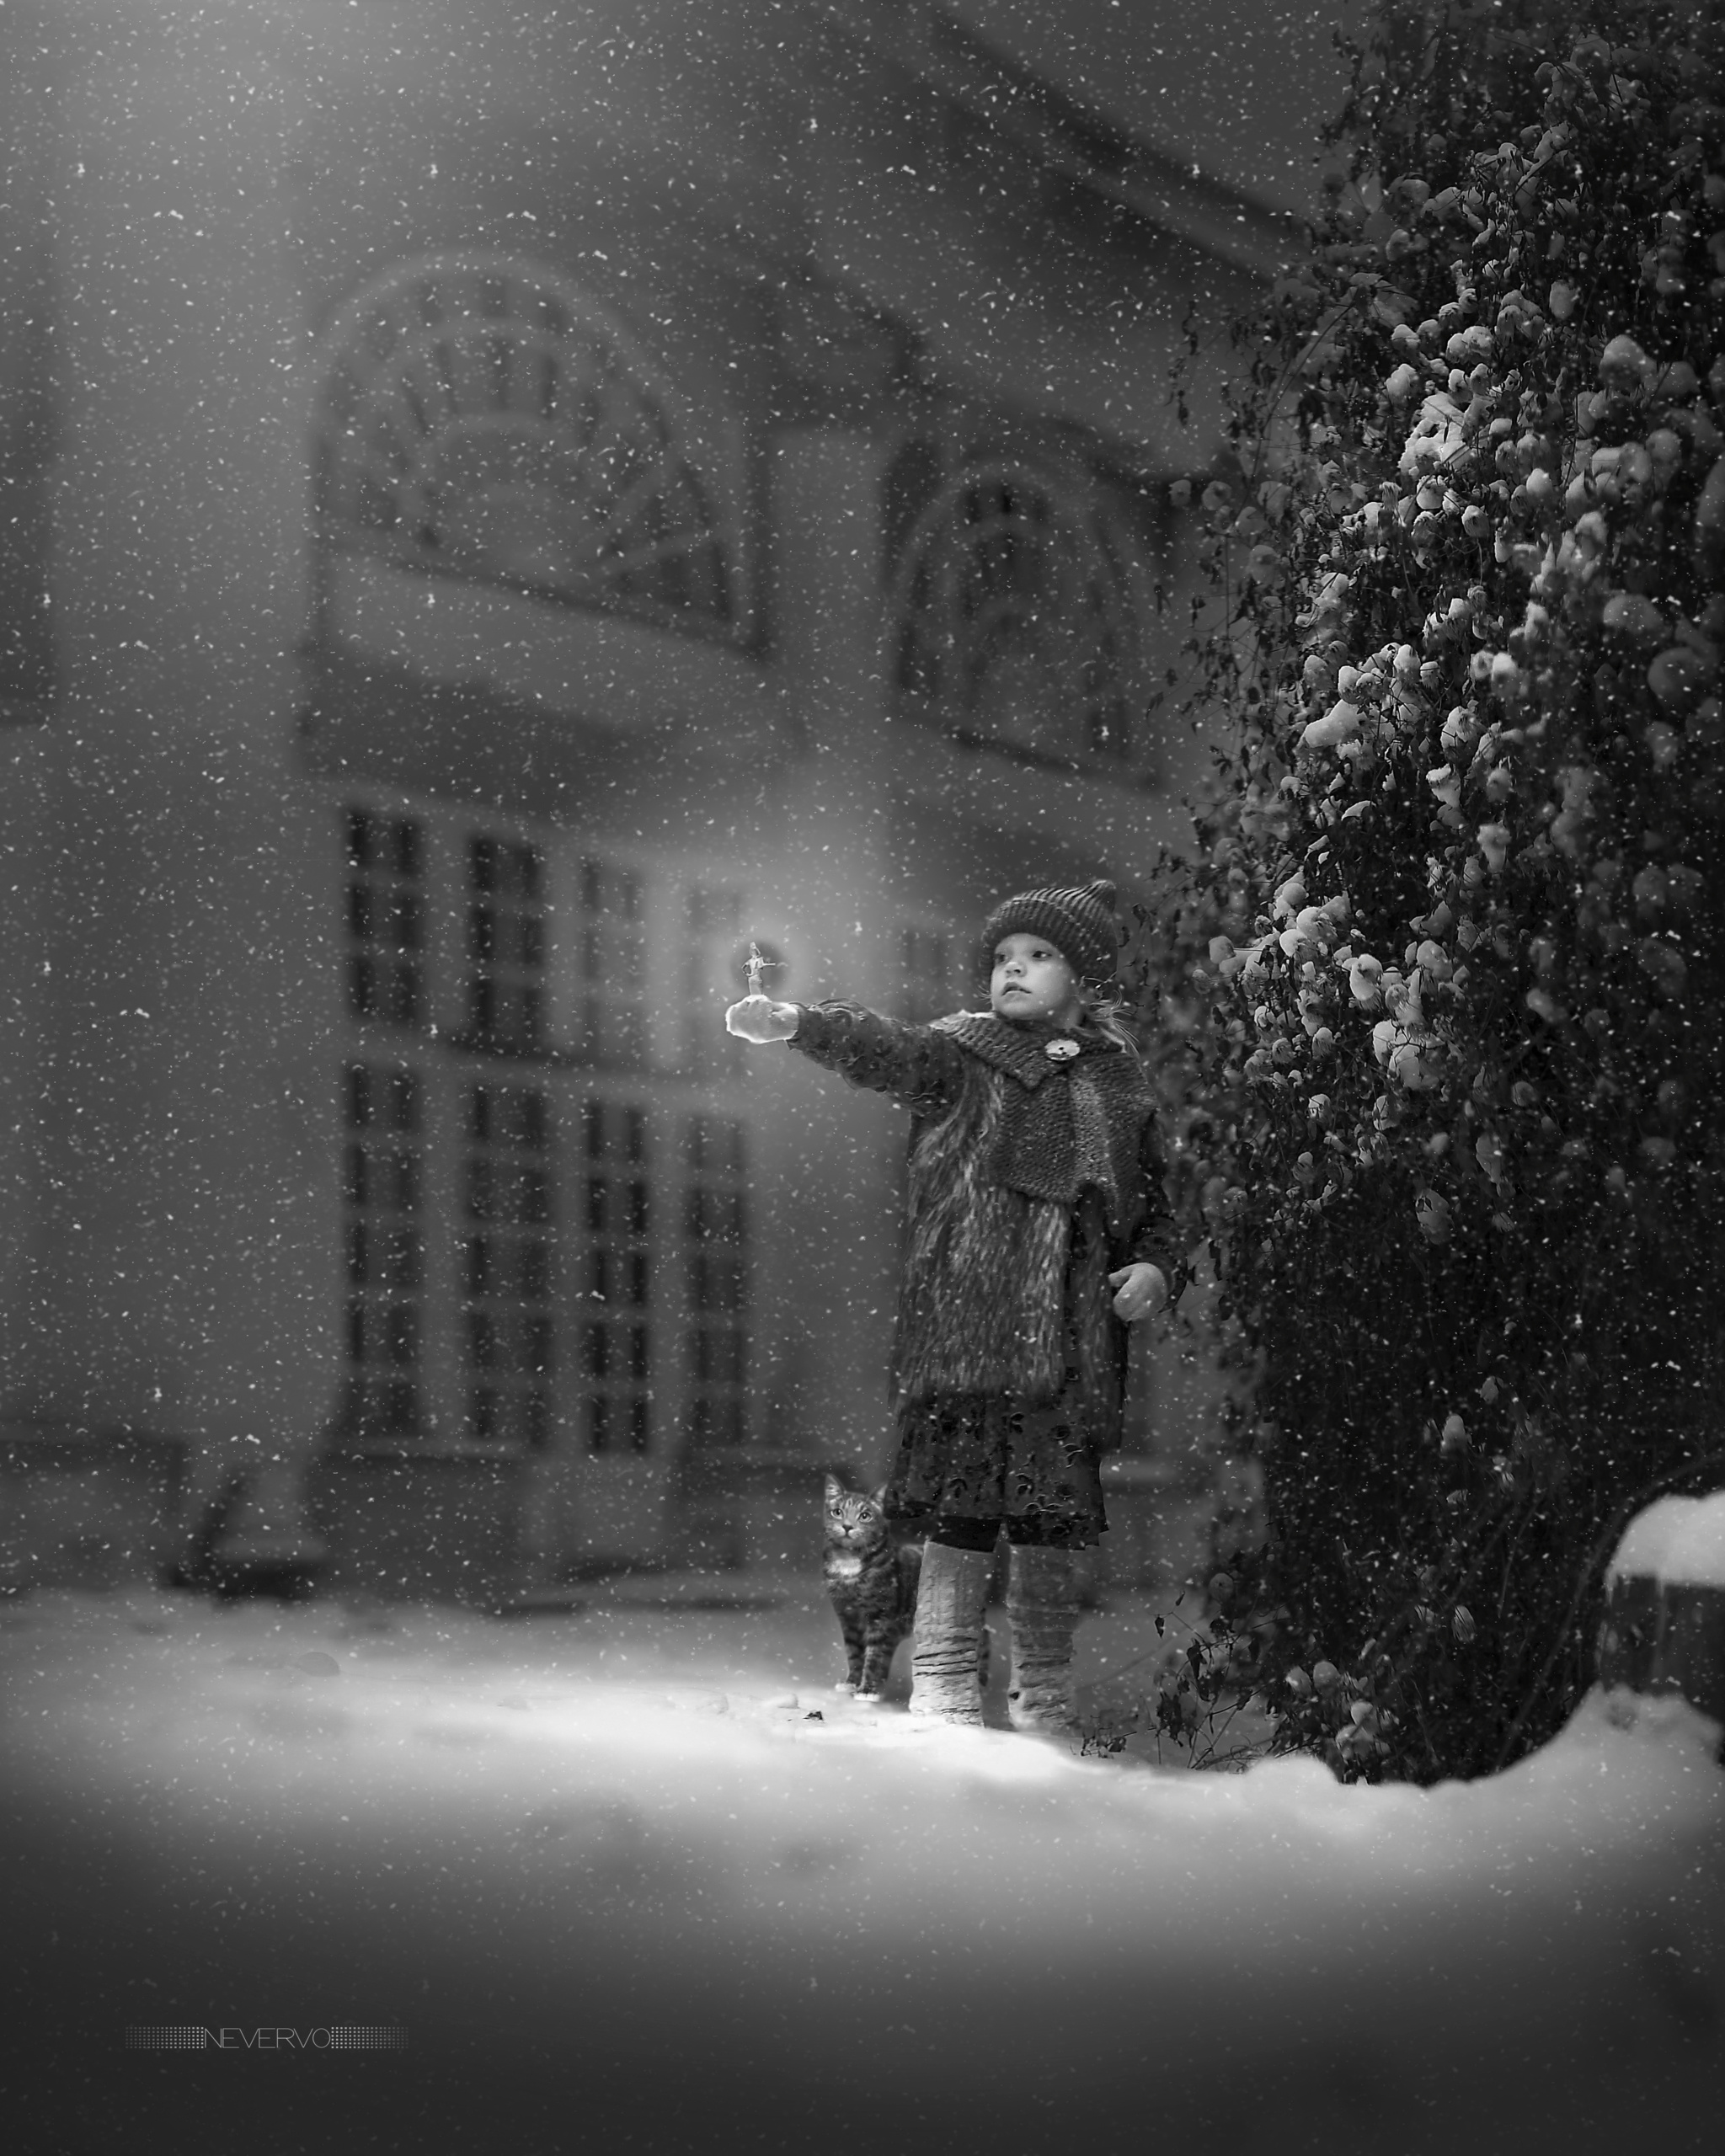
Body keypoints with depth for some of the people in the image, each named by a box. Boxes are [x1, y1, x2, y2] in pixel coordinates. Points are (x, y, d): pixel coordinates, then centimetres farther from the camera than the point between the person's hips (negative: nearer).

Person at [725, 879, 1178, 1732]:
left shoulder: (1118, 1084, 16)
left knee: (1050, 1529, 6)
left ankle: (1044, 1704, 19)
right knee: (959, 1510, -7)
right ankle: (942, 1689, 2)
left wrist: (1153, 1268, 4)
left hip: (1071, 1342, 3)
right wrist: (797, 1022, -30)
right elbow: (884, 1051, -12)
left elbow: (1153, 1207, 24)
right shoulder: (960, 1056, 7)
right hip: (966, 1336, -3)